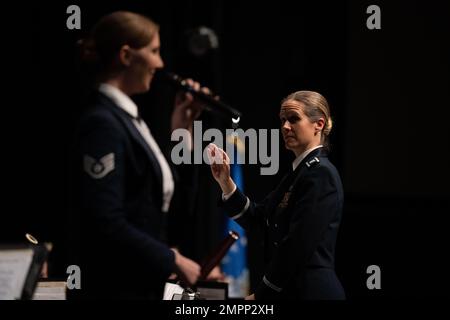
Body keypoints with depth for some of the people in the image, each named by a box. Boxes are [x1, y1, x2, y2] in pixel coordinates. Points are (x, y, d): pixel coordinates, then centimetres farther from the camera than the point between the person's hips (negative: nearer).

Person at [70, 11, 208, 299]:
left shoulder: (127, 117, 13)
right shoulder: (103, 123, -15)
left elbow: (163, 201, 16)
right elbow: (106, 223, -22)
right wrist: (172, 261, -14)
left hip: (142, 283, 9)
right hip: (116, 286, -9)